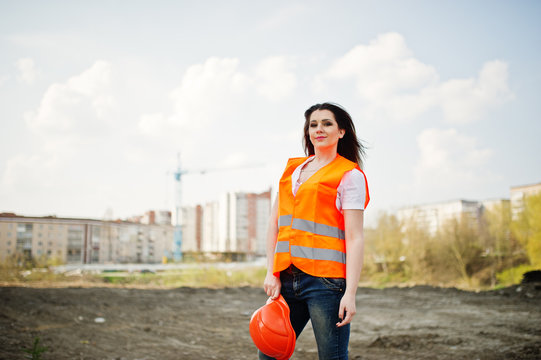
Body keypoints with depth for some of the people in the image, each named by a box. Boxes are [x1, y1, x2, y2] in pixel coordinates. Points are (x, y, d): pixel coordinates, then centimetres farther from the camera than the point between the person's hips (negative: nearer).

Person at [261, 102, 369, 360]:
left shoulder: (349, 175, 0)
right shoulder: (292, 169, 17)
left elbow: (355, 238, -7)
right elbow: (275, 223, 15)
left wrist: (350, 293, -14)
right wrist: (271, 273, 5)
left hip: (325, 280, -5)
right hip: (287, 278, 6)